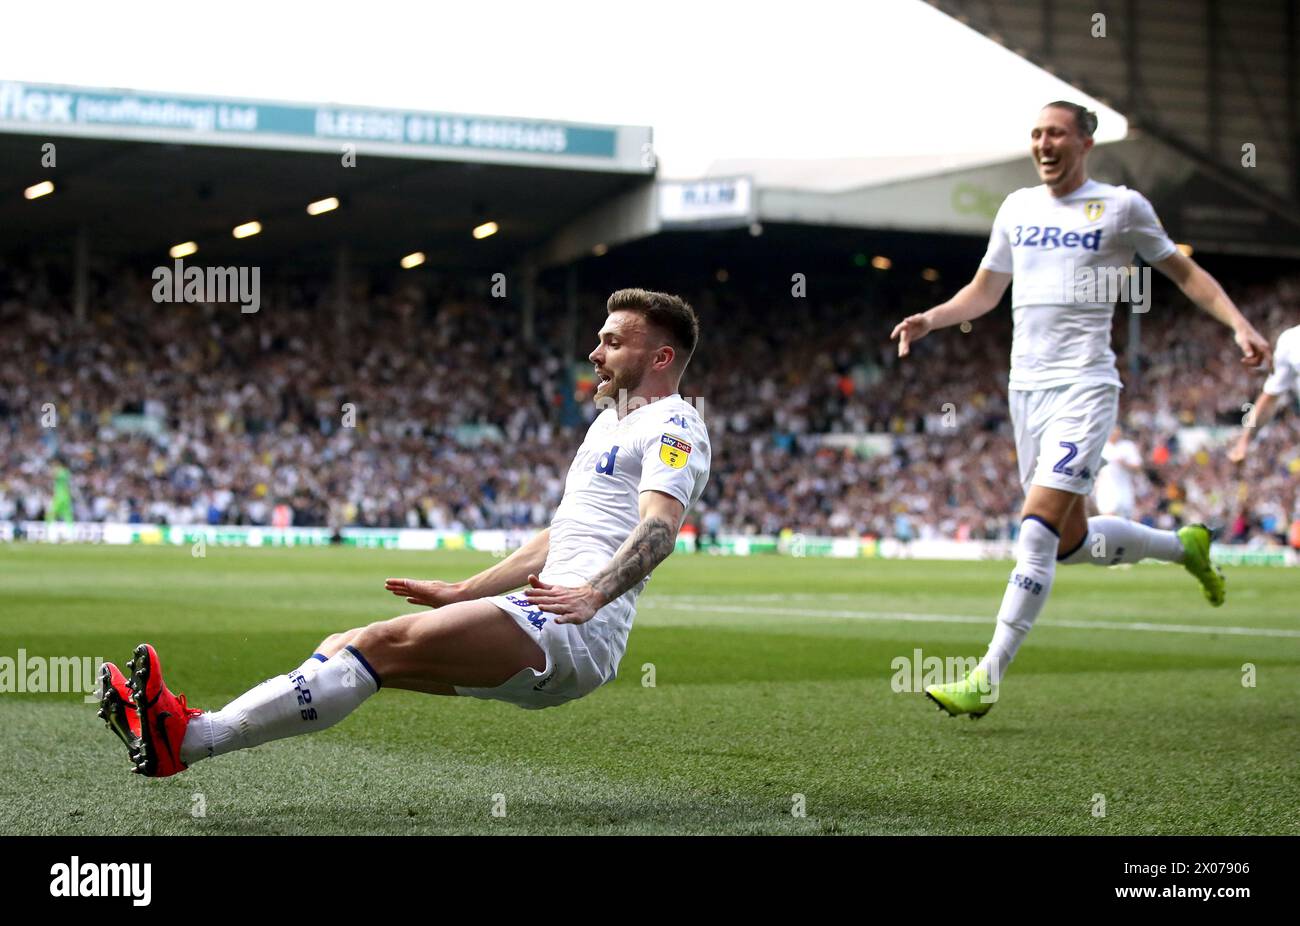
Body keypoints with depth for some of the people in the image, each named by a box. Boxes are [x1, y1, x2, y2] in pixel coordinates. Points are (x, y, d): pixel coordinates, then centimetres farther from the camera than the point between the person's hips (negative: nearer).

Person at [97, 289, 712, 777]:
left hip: (577, 630, -10)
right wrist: (460, 594, 26)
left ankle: (189, 739, -30)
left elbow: (660, 527, -20)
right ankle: (185, 729, -13)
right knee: (346, 649, -2)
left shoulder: (673, 425, -2)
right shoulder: (608, 423, 29)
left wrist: (592, 594, -36)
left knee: (383, 644, -23)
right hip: (540, 638, 10)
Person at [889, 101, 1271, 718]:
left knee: (1037, 532, -18)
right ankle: (1184, 546, 39)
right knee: (1072, 542, 12)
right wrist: (931, 319, 5)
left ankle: (986, 681, -18)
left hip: (1084, 388, -6)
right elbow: (984, 291, 23)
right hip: (1025, 386, 6)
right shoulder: (1018, 207, 14)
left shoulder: (1121, 206, 0)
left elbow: (1184, 272, 9)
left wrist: (1239, 324, -3)